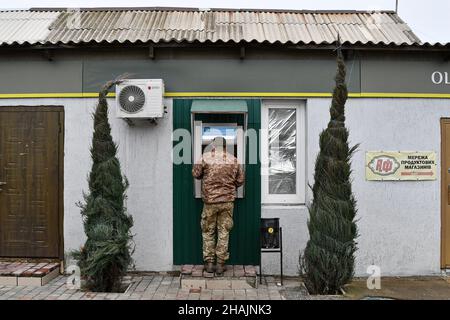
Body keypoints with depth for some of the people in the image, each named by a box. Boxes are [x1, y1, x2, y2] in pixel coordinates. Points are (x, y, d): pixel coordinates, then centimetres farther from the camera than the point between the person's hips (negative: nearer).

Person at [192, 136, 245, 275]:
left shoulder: (205, 157, -5)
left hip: (210, 201, -1)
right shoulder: (233, 160, 0)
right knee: (224, 232, 9)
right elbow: (240, 180, 6)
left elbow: (196, 174, 4)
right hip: (227, 201, 2)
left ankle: (209, 262, 18)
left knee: (208, 232, 13)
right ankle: (221, 264, 15)